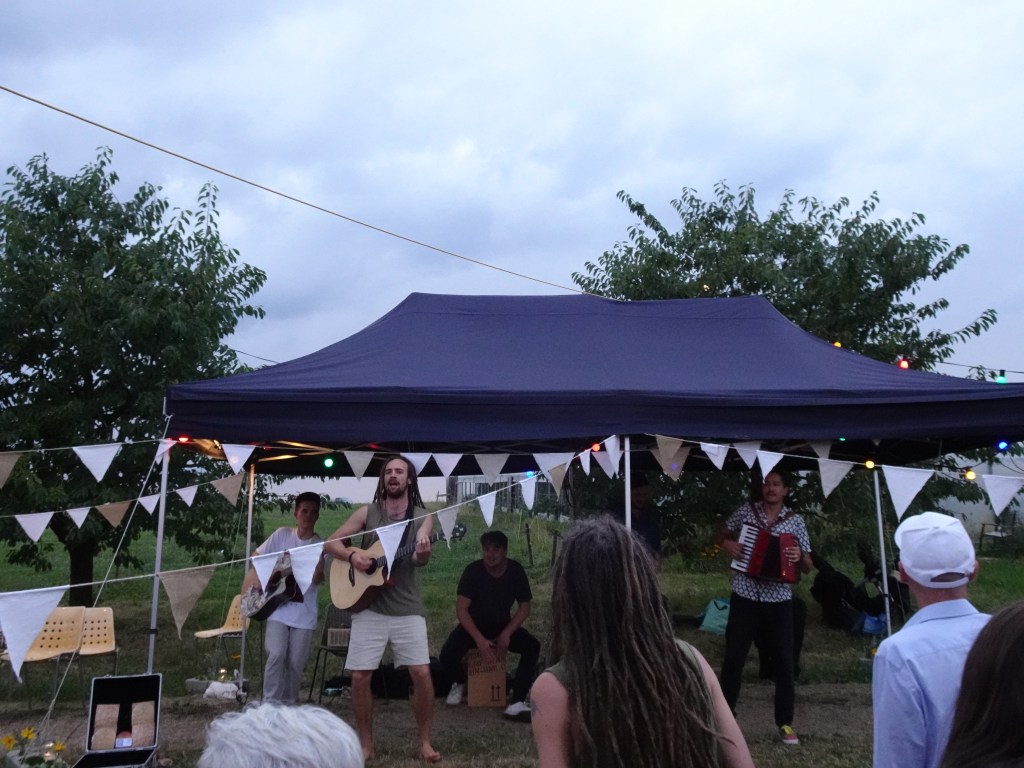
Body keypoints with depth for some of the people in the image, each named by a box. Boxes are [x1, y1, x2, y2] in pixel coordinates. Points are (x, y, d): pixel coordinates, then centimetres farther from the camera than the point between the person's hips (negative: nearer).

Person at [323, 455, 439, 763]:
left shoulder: (422, 517, 2)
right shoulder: (367, 513, 5)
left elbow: (420, 559, -12)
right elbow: (330, 542, 5)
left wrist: (423, 551, -36)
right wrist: (352, 554, -15)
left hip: (407, 609, -1)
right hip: (369, 607, 1)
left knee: (421, 673, -7)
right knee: (360, 675, -1)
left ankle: (425, 741, 10)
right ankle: (365, 743, 17)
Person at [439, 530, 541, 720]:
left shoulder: (516, 571, -12)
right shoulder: (473, 570, -19)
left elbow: (524, 607, -4)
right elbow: (461, 610, -21)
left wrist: (506, 634, -18)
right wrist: (479, 639, -32)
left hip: (503, 626, 2)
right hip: (473, 626, -2)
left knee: (533, 646, -24)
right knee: (448, 655, -28)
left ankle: (517, 702, -25)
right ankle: (460, 682, 8)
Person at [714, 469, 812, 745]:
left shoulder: (795, 521, 0)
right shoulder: (746, 512, 1)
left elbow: (807, 567, 2)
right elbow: (720, 536, 14)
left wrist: (799, 556, -20)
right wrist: (727, 544, -8)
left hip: (779, 600, 0)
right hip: (744, 597, 0)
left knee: (784, 662, 3)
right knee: (733, 659, 2)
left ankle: (785, 723, 17)